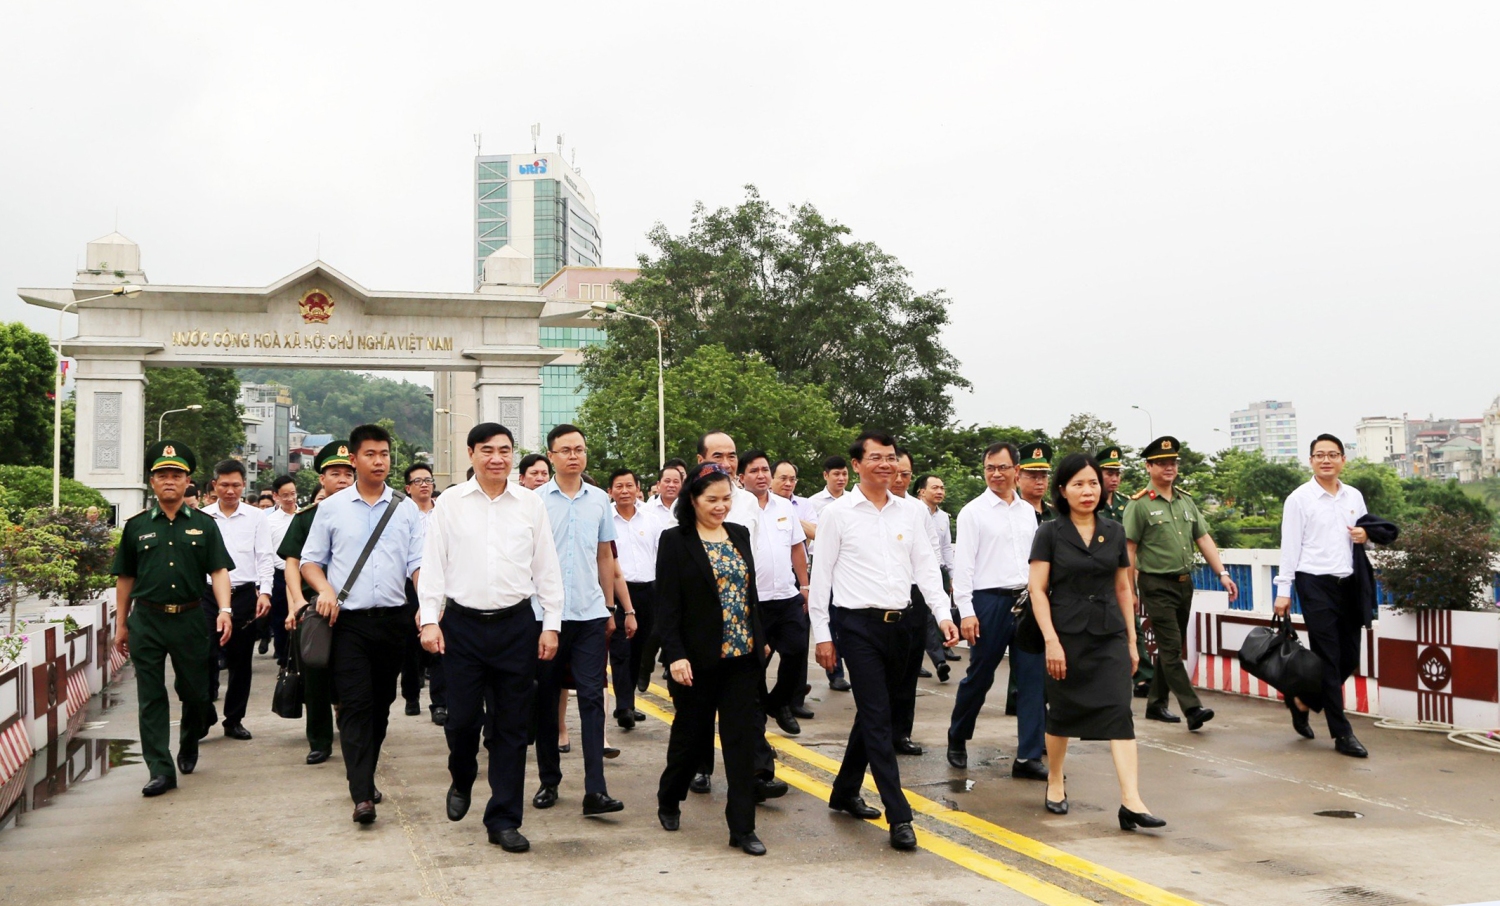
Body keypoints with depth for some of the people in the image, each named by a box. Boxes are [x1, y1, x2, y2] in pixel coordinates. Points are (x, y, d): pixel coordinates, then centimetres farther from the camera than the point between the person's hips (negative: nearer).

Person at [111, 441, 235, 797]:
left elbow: (218, 571, 0)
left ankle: (189, 747, 36)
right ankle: (161, 770, 4)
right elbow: (125, 578, 11)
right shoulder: (137, 526, 6)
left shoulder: (204, 524, 5)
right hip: (147, 619, 0)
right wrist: (121, 624, 9)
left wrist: (224, 610, -15)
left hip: (189, 618, 0)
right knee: (151, 698, 0)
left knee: (195, 691, 10)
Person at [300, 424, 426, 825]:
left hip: (393, 620, 2)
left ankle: (363, 776, 27)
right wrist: (325, 589, -11)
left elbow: (418, 563, 1)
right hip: (348, 621, -2)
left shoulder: (407, 509, 6)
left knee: (381, 705, 11)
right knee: (356, 705, -9)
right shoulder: (332, 507, 5)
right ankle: (362, 793, -12)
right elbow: (310, 560, 9)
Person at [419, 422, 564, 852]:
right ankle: (462, 781, 34)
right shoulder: (450, 503, 2)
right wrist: (429, 619, -5)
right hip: (463, 623, -1)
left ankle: (504, 820, 15)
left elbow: (547, 569, 6)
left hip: (516, 624, 1)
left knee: (512, 727, 4)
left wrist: (551, 624, 2)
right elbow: (433, 564, 2)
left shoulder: (531, 504, 4)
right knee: (462, 717, 0)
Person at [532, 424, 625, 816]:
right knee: (546, 699, 9)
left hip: (591, 614, 2)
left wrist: (609, 608, 13)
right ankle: (549, 780, 22)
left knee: (592, 699, -2)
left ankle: (595, 790, -4)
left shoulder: (599, 500, 7)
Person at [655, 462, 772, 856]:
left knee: (744, 738, 1)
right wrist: (676, 655, -16)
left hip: (743, 657, 4)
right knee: (691, 734, 10)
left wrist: (760, 640, 11)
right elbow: (667, 605, -10)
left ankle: (742, 827, 6)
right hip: (698, 660, -4)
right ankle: (668, 800, 36)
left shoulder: (740, 535, 9)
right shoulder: (675, 541, -6)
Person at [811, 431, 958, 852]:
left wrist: (943, 613, -6)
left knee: (872, 714, 15)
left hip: (902, 623, 5)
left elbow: (926, 568, 8)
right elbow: (821, 575, -1)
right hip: (859, 625, -5)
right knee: (877, 718, -6)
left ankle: (846, 792, 32)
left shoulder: (910, 513, 8)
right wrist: (822, 634, -4)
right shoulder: (837, 513, -3)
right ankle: (899, 816, -5)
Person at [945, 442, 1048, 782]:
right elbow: (963, 565, -7)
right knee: (979, 677, 5)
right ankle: (957, 741, 28)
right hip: (989, 601, -4)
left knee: (1033, 678, 0)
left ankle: (1029, 757, 5)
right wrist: (966, 612, -13)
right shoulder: (973, 511, -3)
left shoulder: (1028, 511, 12)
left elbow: (1035, 559, 15)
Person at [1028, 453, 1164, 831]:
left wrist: (1131, 639, 12)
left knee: (1119, 712, -10)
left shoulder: (1114, 532, 8)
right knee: (1062, 713, 10)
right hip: (1067, 634, -2)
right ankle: (1055, 782, 34)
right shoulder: (1050, 533, -3)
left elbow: (1123, 588, 13)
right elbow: (1038, 589, -7)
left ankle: (1131, 802, -15)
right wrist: (1051, 640, -15)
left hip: (1109, 635, 2)